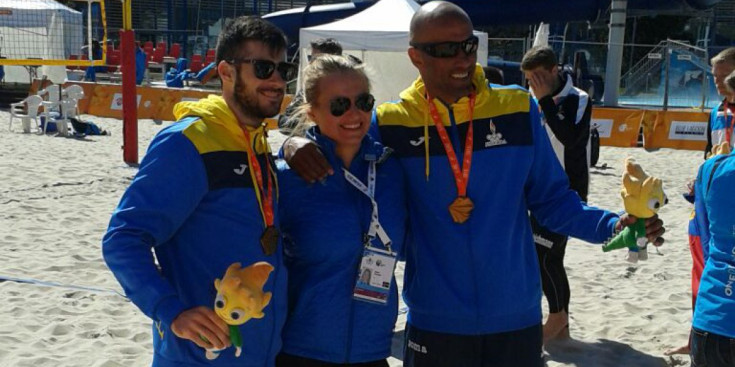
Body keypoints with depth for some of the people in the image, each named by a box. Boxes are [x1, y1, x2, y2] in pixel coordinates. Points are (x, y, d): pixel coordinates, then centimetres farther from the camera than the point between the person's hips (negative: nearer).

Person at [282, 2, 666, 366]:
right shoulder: (390, 124, -5)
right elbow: (329, 147, 7)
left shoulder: (518, 109, -1)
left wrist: (613, 225, -10)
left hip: (517, 318, 1)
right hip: (435, 322, -1)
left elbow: (551, 199, 5)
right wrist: (296, 145, -16)